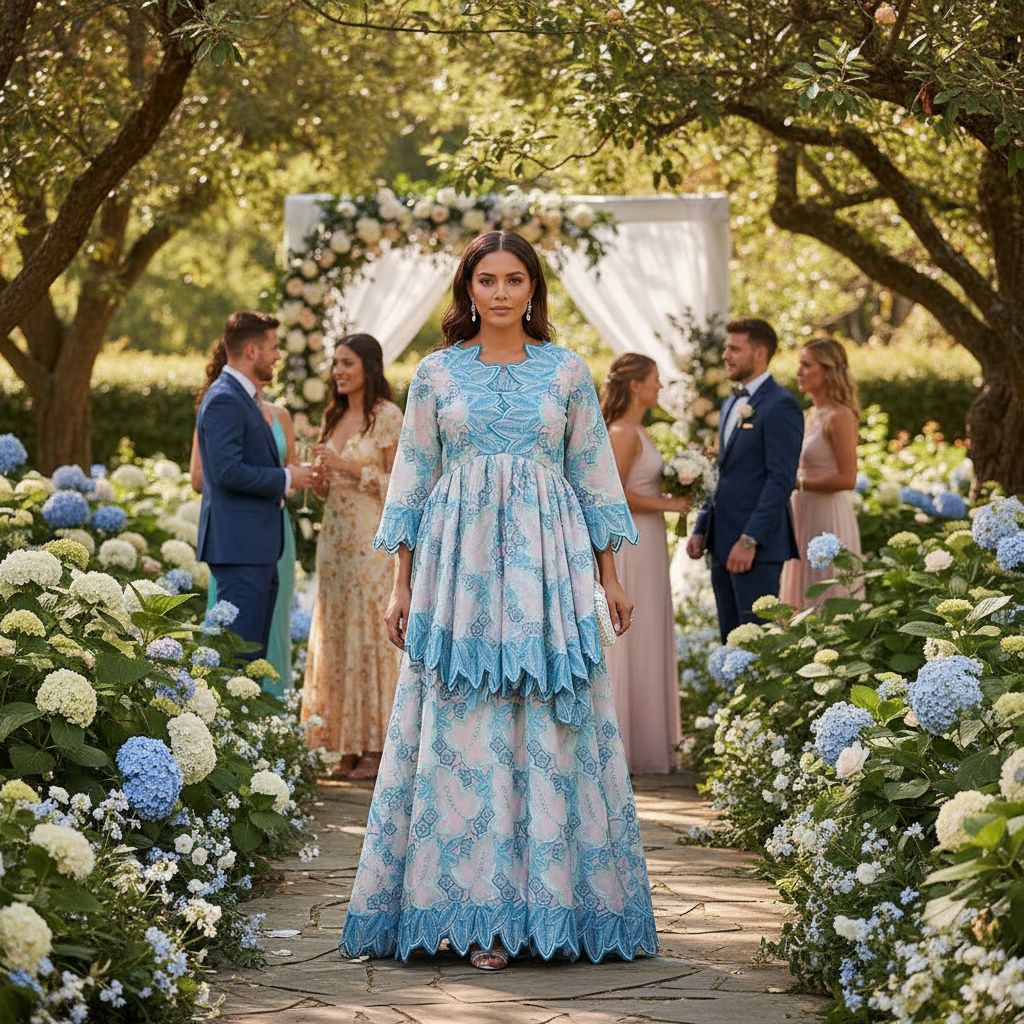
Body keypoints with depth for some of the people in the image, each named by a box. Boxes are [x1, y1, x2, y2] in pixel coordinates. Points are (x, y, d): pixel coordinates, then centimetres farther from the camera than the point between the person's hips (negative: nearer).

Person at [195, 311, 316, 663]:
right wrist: (286, 478, -14)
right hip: (239, 545, -11)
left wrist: (288, 476, 12)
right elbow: (228, 471, -23)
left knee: (255, 649, 12)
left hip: (256, 548, 11)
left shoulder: (243, 397, 18)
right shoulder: (224, 400, -14)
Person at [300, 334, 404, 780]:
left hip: (372, 540, -8)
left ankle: (376, 749, -2)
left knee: (370, 636, -6)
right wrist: (320, 475, 0)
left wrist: (350, 467, -16)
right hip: (334, 538, 8)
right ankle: (349, 747, 9)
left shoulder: (387, 416, -7)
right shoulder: (333, 417, 15)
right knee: (335, 637, 5)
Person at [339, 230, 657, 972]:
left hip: (546, 566, 0)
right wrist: (403, 583, 3)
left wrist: (610, 576, 6)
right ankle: (479, 915, 1)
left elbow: (595, 476, 9)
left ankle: (547, 900, 5)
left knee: (547, 734, -2)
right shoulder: (436, 374, 7)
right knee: (463, 733, -3)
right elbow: (413, 479, 8)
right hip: (459, 564, 0)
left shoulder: (567, 372, 7)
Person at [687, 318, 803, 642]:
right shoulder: (731, 404, 18)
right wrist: (701, 529, 14)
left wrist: (750, 541, -21)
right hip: (723, 542, 9)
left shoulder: (780, 406, -11)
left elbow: (780, 480, -17)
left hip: (757, 545, -9)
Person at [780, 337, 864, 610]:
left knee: (827, 601, -5)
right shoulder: (813, 414, 13)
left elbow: (847, 479, -19)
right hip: (805, 516, 9)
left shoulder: (840, 416, -13)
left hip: (828, 518, -9)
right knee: (804, 597, 10)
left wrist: (797, 483, -16)